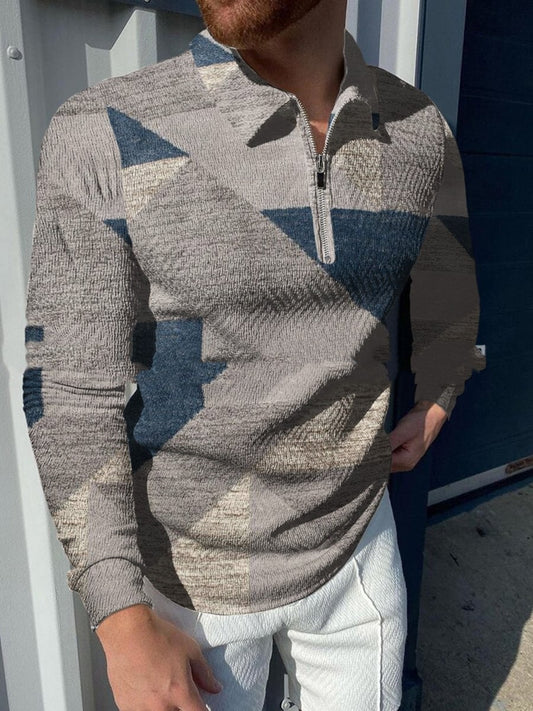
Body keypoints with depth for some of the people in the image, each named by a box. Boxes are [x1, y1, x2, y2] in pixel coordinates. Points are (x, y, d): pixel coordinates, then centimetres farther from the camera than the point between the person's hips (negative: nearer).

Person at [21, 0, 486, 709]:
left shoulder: (420, 132, -5)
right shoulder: (100, 134, -16)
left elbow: (450, 304, 13)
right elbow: (70, 395, -15)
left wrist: (430, 414, 20)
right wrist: (124, 626, -14)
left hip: (358, 543, 4)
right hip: (193, 573, -2)